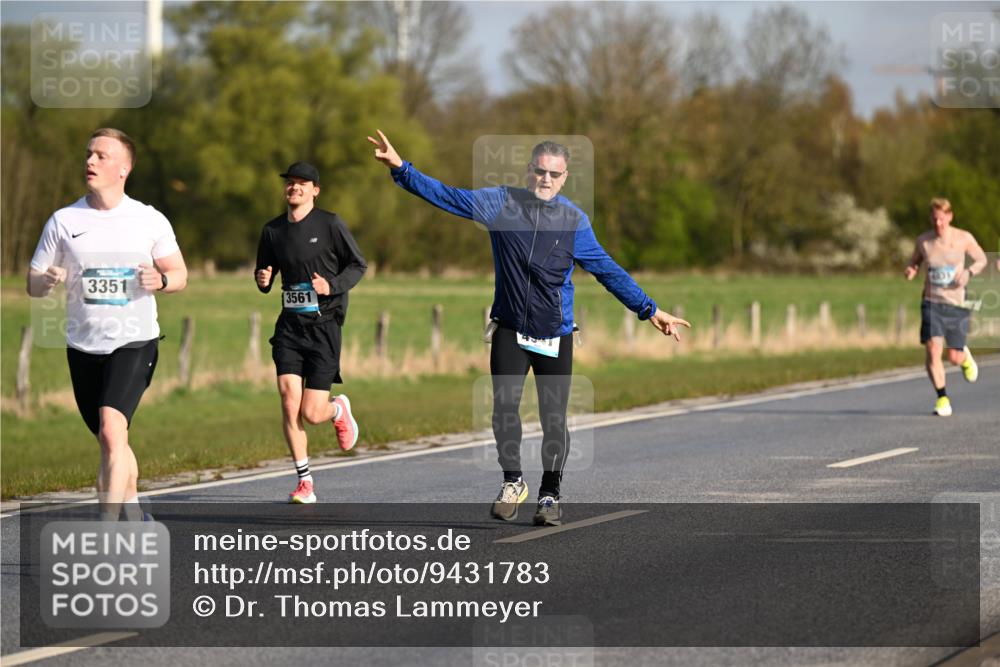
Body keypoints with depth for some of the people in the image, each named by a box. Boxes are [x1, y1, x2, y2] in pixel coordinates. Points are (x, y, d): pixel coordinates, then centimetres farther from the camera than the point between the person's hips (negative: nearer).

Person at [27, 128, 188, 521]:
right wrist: (47, 281, -18)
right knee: (111, 441, 14)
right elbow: (33, 284, 6)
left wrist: (161, 280, -16)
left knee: (112, 430, -22)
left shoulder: (150, 221, -2)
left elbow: (180, 274, 8)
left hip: (133, 343, -4)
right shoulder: (64, 221, 2)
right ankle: (135, 516, 36)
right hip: (83, 347, 4)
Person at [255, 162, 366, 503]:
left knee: (311, 414, -5)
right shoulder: (273, 230, 7)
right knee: (289, 404, -10)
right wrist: (263, 280, -5)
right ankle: (305, 482, 1)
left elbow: (358, 264, 1)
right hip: (289, 326, 3)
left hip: (323, 325, -3)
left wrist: (333, 286, -16)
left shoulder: (330, 224, -4)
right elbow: (264, 273, 19)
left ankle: (338, 409, 33)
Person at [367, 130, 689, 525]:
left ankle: (550, 496, 16)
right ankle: (512, 482, 13)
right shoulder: (501, 204, 0)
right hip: (510, 330, 0)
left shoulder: (574, 221, 0)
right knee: (504, 408, -7)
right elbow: (445, 196, 0)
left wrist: (649, 310, 1)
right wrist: (400, 167, -9)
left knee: (554, 419, 2)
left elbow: (607, 271, 4)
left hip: (555, 336, 0)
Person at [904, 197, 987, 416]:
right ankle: (942, 398, -2)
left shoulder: (963, 238, -6)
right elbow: (914, 262, 14)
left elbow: (982, 259, 7)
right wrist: (911, 271, -10)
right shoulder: (923, 240, -3)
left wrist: (969, 272, -14)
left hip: (956, 302, 0)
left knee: (954, 358, 3)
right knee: (933, 350, -17)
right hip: (932, 302, 0)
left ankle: (965, 357, 42)